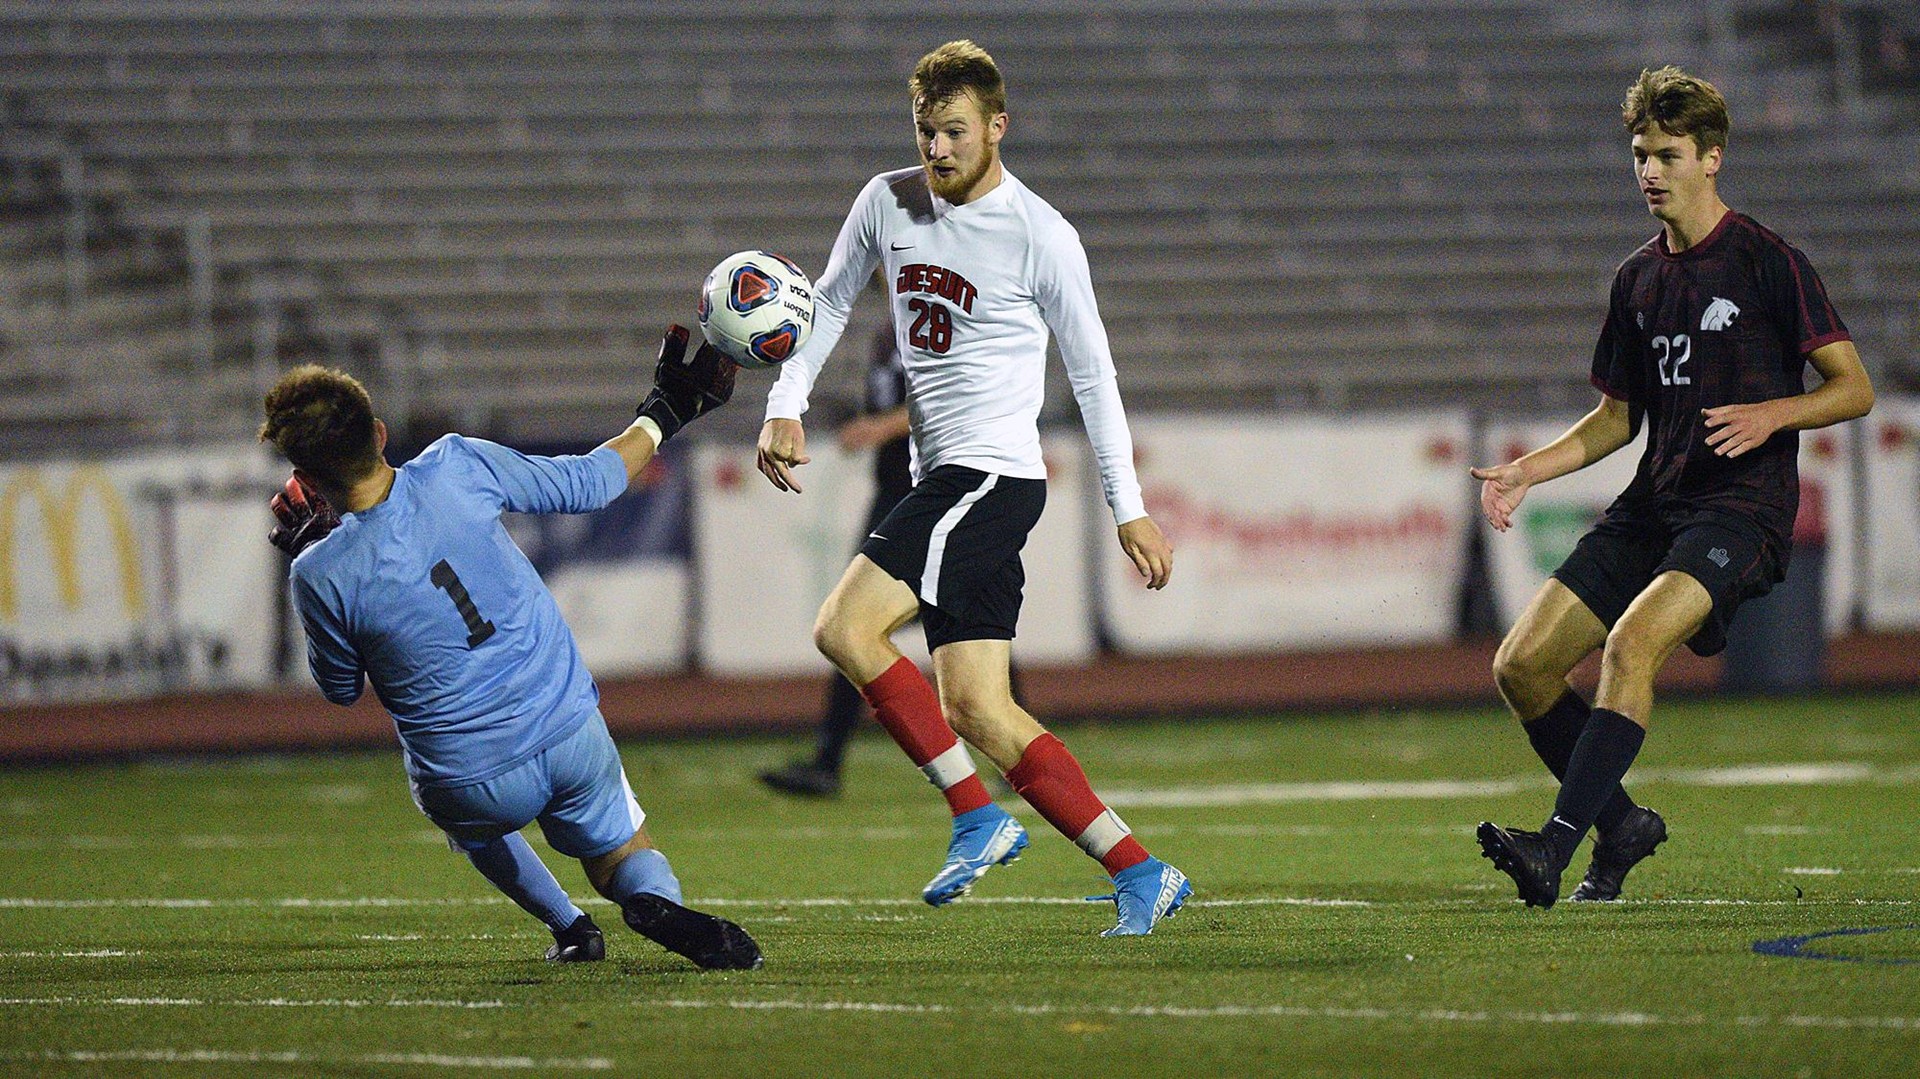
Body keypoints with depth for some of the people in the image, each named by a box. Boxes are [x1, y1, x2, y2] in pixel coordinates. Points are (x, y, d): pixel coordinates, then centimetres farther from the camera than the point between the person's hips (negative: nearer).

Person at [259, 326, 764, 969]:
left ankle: (567, 925, 23)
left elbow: (340, 689, 4)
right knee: (626, 853, 25)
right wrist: (661, 417, 21)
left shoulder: (320, 574, -17)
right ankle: (659, 904, -10)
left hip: (476, 788, 0)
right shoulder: (456, 468, -14)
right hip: (572, 738, 0)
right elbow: (584, 485, 3)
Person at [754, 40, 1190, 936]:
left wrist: (1129, 510, 0)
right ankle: (1140, 876, 1)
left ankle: (978, 817, -11)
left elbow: (1092, 374, -1)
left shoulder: (1041, 236, -8)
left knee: (846, 629, -19)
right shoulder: (887, 202, 8)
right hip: (943, 479, 7)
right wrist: (786, 406, 6)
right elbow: (830, 302, 20)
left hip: (994, 473, -7)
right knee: (977, 711, -1)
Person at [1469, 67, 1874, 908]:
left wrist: (1769, 413, -22)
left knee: (1630, 643, -31)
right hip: (1652, 506, 7)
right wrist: (1526, 472, 9)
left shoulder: (1768, 262, -5)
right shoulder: (1639, 278, 14)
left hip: (1741, 507, -7)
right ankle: (1622, 826, 15)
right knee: (1522, 666, -3)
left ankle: (1557, 846, -34)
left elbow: (1854, 388, -5)